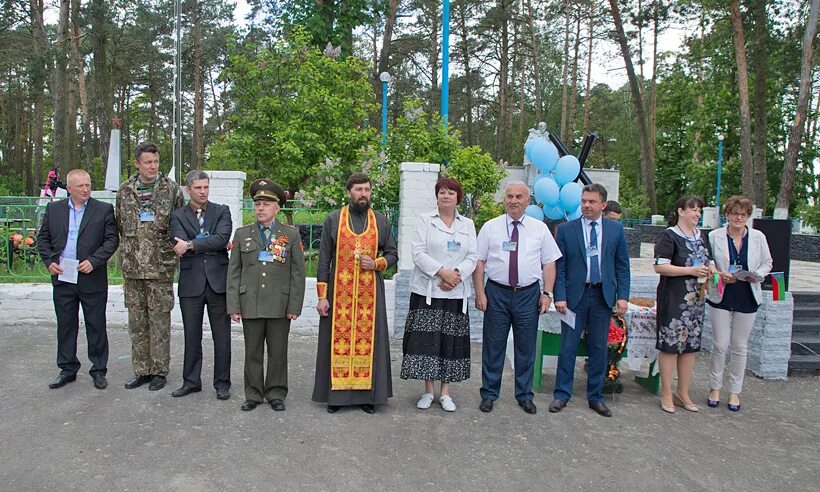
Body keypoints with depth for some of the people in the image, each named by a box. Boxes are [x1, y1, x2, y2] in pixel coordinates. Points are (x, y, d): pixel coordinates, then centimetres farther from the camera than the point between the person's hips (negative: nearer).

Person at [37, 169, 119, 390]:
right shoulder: (53, 209, 9)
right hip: (62, 278, 3)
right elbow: (43, 238, 12)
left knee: (96, 326, 4)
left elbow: (112, 239, -4)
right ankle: (68, 369, 24)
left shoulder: (104, 210, 0)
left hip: (92, 279, -3)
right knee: (65, 326, 11)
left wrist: (94, 261, -15)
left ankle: (98, 370, 16)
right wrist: (49, 261, -2)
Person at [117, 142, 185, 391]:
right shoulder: (124, 191, 7)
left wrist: (172, 251, 0)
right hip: (132, 269, 4)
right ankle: (142, 370, 22)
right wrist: (129, 251, 11)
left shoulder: (171, 189, -1)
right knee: (137, 323, 11)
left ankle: (159, 371, 14)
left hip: (161, 268, -3)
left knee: (160, 322, 2)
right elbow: (120, 226, 16)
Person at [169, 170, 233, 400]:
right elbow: (180, 245, -10)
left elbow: (222, 238, -11)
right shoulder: (178, 215, 7)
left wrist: (191, 244, -15)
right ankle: (191, 381, 23)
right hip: (191, 283, 1)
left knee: (222, 337, 5)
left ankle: (222, 383, 15)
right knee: (192, 336, 10)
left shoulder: (222, 211, 7)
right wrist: (210, 244, -16)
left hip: (218, 281, 0)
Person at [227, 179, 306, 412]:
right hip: (250, 304, 1)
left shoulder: (291, 234, 4)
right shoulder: (242, 234, 9)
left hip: (280, 305, -1)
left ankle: (276, 394, 19)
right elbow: (233, 272, 7)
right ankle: (253, 394, 20)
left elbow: (298, 273, 2)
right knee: (253, 352, 8)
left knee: (278, 352, 6)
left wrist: (294, 306, -5)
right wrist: (233, 306, 0)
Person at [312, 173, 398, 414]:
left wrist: (377, 263, -9)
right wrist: (322, 296, -4)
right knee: (338, 339, 1)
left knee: (368, 339, 3)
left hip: (370, 293, 1)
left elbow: (393, 253, 13)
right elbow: (323, 260, 2)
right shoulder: (333, 219, 3)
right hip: (339, 292, -1)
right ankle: (336, 393, 12)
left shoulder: (380, 221, 7)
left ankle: (367, 394, 13)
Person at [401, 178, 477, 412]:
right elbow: (418, 253, -5)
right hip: (427, 291, -2)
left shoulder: (467, 225, 12)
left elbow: (472, 257, 5)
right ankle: (428, 390, 10)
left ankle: (445, 392, 12)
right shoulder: (425, 220, 4)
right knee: (426, 340, -2)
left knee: (451, 340, 3)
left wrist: (456, 274, -13)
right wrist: (441, 271, -15)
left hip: (456, 293, 2)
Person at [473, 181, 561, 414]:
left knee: (526, 348, 9)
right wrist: (480, 294, -5)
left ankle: (524, 395, 24)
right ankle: (489, 394, 18)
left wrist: (547, 293, -2)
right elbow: (479, 262, 2)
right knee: (493, 346, 6)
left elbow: (549, 263, 6)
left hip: (529, 294, 1)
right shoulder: (490, 227, 3)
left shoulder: (540, 228, 6)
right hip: (496, 293, -1)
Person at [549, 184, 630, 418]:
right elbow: (559, 266, -1)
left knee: (599, 348, 9)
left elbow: (622, 265, 6)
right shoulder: (566, 229, -1)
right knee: (568, 347, 4)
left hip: (603, 296, 2)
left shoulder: (615, 229, 5)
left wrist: (622, 296, -1)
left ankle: (596, 397, 21)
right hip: (575, 295, -1)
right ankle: (562, 394, 15)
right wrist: (560, 296, -8)